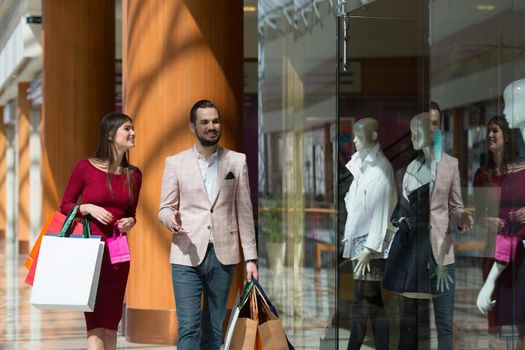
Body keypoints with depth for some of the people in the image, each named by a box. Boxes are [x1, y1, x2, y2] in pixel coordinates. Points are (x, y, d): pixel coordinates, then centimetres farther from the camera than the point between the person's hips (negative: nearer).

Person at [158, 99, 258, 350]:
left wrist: (250, 257, 4)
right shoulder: (175, 163, 5)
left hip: (223, 255, 2)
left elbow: (244, 212, 8)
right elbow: (164, 209, 7)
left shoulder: (237, 161, 8)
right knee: (188, 328, -8)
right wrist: (172, 219, -18)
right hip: (187, 255, -1)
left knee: (214, 329, 7)